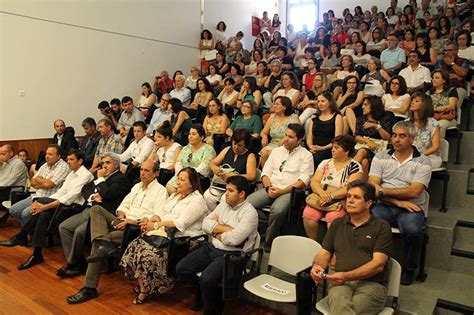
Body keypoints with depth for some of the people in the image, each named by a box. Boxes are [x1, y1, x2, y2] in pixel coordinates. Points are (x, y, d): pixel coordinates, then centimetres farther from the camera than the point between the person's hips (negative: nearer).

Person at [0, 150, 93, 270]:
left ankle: (21, 236, -8)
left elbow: (70, 197, -20)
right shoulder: (71, 174, 17)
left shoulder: (85, 175, -12)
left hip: (76, 207, -8)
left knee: (44, 213, -25)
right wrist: (41, 204, -5)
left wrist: (45, 206, -22)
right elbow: (61, 192, 9)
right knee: (43, 214, -15)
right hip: (67, 204, 8)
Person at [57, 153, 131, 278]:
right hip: (88, 210, 9)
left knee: (79, 231, -26)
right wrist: (92, 196, -5)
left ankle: (72, 262, -1)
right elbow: (85, 189, 17)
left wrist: (100, 178, -4)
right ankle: (77, 263, -1)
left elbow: (107, 194, -19)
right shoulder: (102, 176, 21)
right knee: (63, 227, -3)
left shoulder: (121, 179, -6)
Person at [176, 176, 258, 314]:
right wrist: (225, 228, -10)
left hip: (231, 254, -7)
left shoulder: (250, 213, -13)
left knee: (206, 279, -28)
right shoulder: (224, 203, 9)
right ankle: (209, 289, 15)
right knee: (181, 269, -4)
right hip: (210, 247, 7)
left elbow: (234, 239, -24)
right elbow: (205, 224, 3)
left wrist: (216, 231, -6)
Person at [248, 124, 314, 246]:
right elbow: (266, 172, 15)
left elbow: (303, 181, -5)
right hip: (271, 189, 4)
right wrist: (269, 188, -5)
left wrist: (281, 191, -14)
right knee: (247, 203, -23)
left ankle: (269, 242, -13)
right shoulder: (276, 151, 20)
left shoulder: (306, 155, 5)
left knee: (277, 210, -35)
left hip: (290, 191, -4)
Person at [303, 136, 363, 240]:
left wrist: (330, 196, -19)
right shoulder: (325, 163, 15)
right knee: (308, 214, -24)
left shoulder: (355, 167, 2)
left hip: (341, 201, -3)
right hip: (321, 199, 4)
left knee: (333, 217, -33)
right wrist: (322, 193, -14)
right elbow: (314, 182, 7)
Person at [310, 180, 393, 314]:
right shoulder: (337, 224, 20)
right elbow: (325, 253, 20)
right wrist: (317, 266, -4)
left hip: (371, 283, -2)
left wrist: (347, 276, -17)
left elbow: (378, 264, -4)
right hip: (340, 282, 3)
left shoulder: (381, 227, 6)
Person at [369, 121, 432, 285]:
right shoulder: (381, 157, 9)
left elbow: (414, 192, -10)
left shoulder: (423, 162, 3)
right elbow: (372, 186, -2)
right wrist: (398, 202, -12)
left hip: (410, 208, -1)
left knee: (413, 230, -33)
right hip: (384, 206, 1)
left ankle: (409, 269, -2)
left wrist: (382, 190, -13)